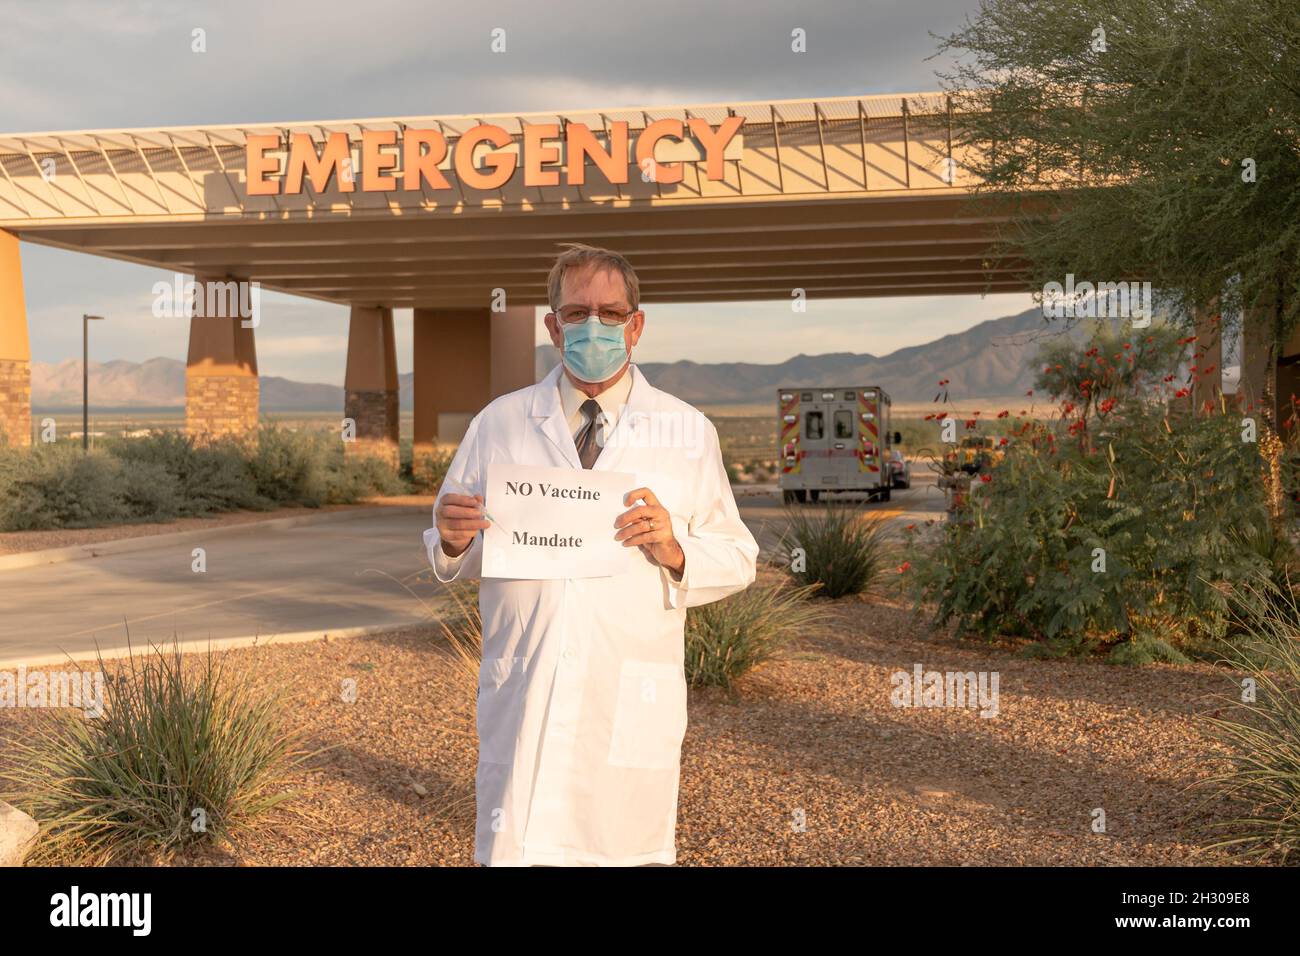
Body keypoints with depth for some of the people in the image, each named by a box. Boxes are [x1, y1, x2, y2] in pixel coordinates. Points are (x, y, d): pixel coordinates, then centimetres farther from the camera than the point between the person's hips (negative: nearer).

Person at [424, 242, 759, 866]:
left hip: (633, 703, 0)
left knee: (632, 849, 7)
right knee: (511, 850, 4)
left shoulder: (689, 433, 4)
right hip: (520, 698, 1)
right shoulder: (497, 424, 6)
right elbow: (452, 563, 11)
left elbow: (738, 559, 3)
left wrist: (674, 550, -16)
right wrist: (453, 540, -11)